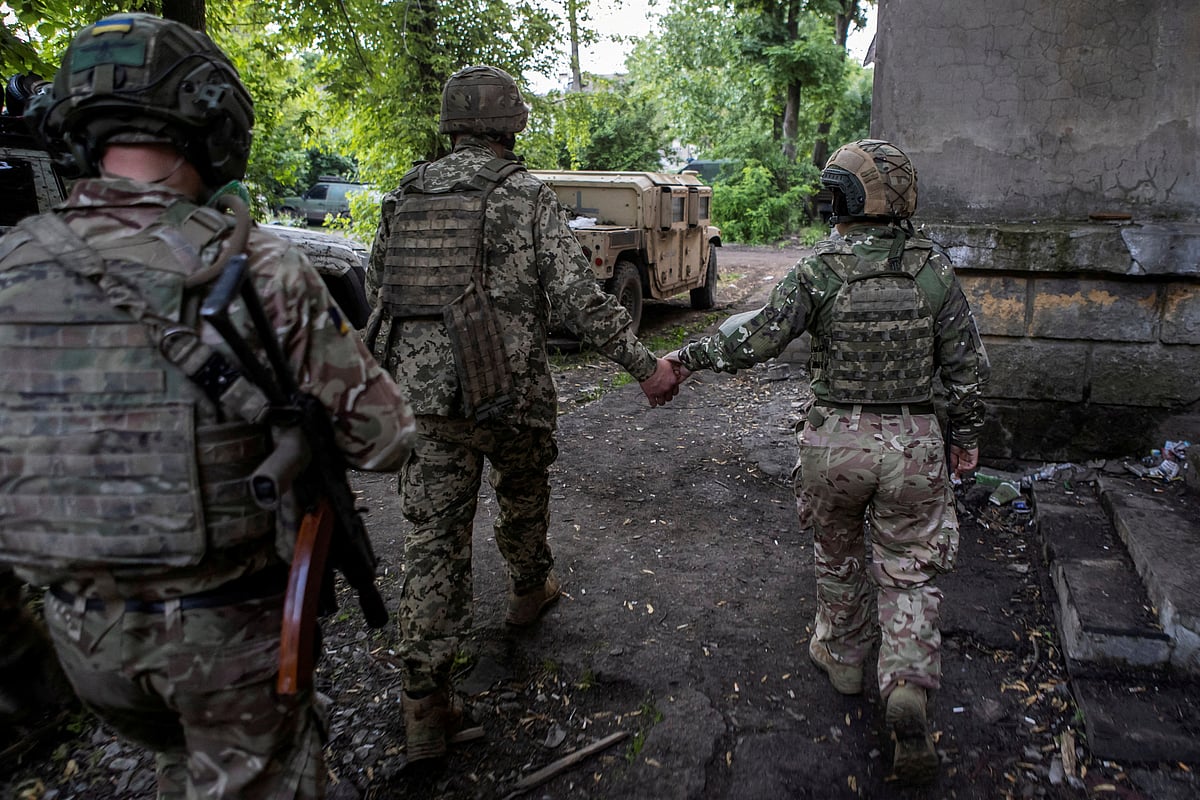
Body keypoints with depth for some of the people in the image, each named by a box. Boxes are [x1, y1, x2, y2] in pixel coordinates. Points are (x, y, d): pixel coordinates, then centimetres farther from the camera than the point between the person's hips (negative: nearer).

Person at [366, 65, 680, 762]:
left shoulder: (406, 195, 8)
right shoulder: (530, 197, -5)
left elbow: (377, 293, 14)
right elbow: (580, 298, -13)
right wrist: (646, 367, -7)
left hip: (425, 394, 3)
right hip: (510, 392, -3)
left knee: (437, 535, 5)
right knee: (525, 495, 25)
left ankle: (427, 702, 5)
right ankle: (530, 589, 51)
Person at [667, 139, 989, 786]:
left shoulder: (822, 267, -11)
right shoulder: (933, 269, -2)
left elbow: (759, 335, -13)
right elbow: (966, 364, 2)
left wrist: (692, 356, 1)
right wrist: (966, 435, 14)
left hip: (836, 441, -1)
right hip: (912, 442, 2)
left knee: (838, 553, 22)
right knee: (908, 570, 13)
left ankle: (842, 654, 40)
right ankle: (907, 688, -4)